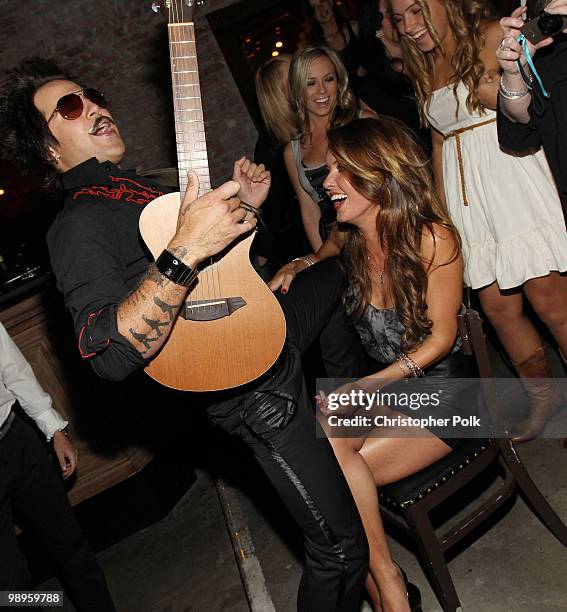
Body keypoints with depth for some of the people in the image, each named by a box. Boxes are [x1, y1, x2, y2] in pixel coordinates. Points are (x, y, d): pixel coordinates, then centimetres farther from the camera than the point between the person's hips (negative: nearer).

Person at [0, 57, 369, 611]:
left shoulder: (135, 190, 12)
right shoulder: (78, 227, -16)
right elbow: (109, 355, -33)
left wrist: (243, 206, 5)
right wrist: (183, 252, -38)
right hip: (252, 390, -9)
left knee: (341, 269, 31)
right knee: (339, 547, -6)